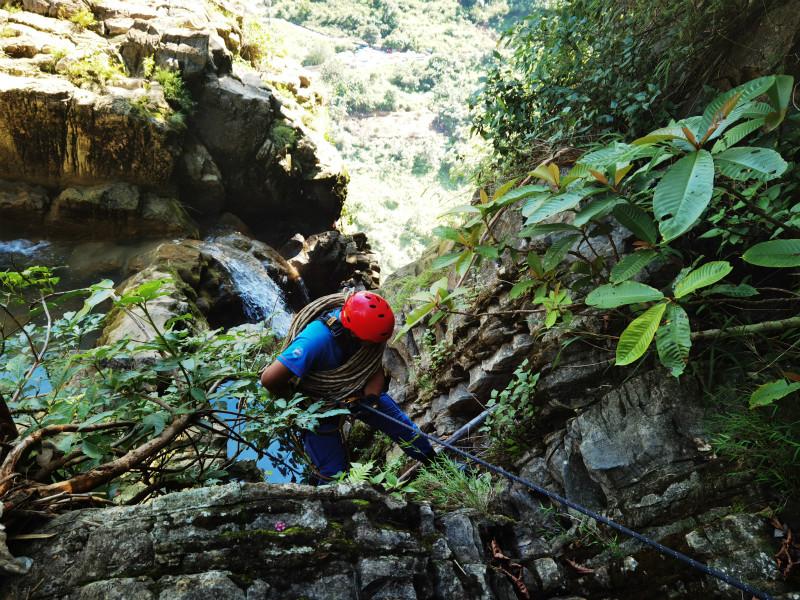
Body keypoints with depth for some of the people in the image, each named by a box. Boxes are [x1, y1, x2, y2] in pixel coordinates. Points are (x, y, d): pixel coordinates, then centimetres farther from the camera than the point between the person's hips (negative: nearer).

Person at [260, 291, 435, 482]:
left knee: (400, 422, 10)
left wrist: (370, 398, -31)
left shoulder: (362, 326, -25)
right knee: (334, 472, -1)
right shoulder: (316, 339, -43)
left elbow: (377, 369, -12)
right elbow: (269, 379, -43)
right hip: (319, 401, -5)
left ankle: (432, 462, 35)